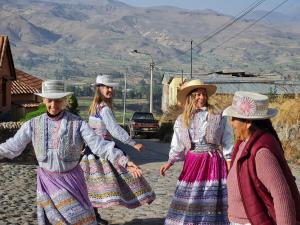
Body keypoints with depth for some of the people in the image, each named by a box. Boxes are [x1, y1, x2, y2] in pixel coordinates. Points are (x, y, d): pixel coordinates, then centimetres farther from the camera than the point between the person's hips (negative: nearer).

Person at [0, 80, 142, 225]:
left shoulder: (77, 123, -10)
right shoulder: (33, 125, -3)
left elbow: (99, 145, -16)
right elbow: (12, 147, 2)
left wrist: (125, 162, -26)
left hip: (71, 179, -2)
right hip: (47, 181, 2)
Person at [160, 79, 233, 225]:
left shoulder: (218, 116, 1)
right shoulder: (181, 120, 7)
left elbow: (227, 142, 2)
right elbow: (178, 146, 8)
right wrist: (170, 162, -6)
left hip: (214, 163, -2)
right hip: (192, 163, 2)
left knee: (213, 201, -2)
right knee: (189, 202, 4)